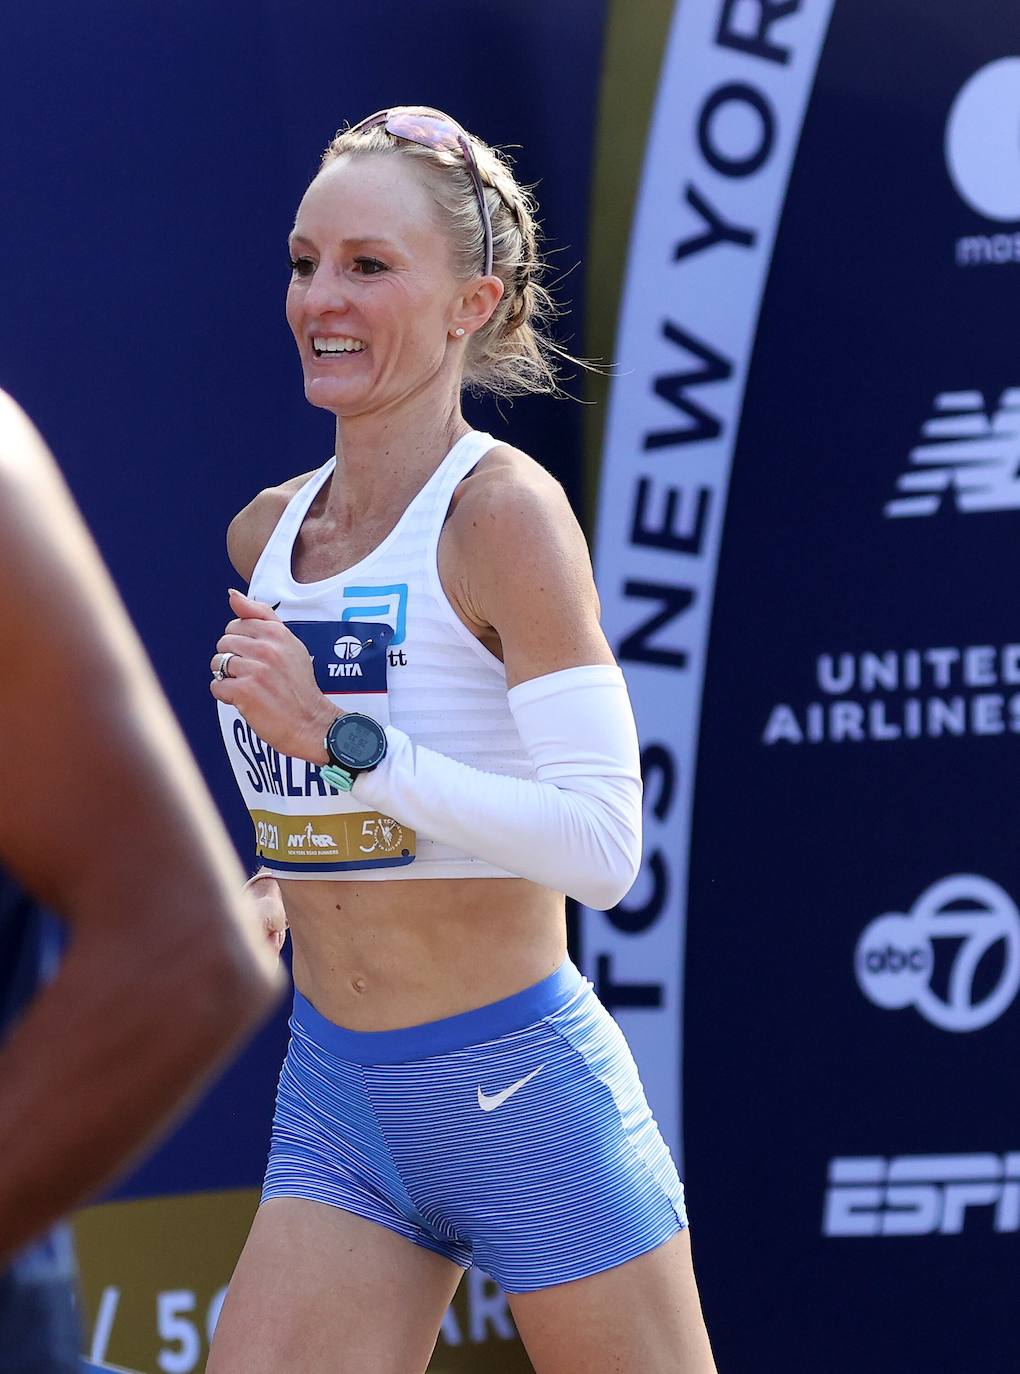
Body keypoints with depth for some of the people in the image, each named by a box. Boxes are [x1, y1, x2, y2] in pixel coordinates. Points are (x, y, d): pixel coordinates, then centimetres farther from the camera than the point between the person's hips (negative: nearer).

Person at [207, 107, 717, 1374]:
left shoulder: (504, 510, -15)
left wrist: (340, 735, -27)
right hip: (334, 1104, 6)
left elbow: (602, 846, -24)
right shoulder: (263, 533, 7)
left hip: (525, 1098, -6)